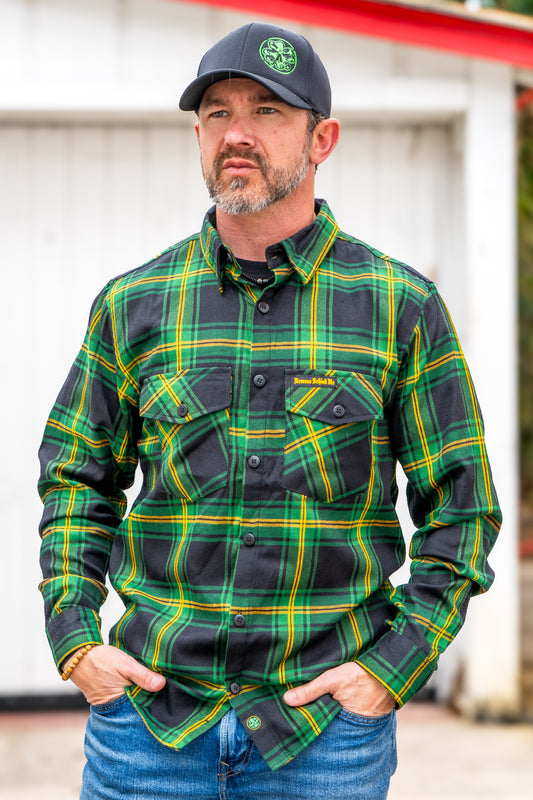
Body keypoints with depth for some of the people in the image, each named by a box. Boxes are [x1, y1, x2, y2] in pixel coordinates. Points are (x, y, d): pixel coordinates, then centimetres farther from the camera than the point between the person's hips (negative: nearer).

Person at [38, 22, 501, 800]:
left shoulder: (403, 306, 1)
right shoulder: (134, 304, 6)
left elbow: (462, 508, 3)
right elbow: (76, 479, 14)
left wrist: (395, 667, -6)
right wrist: (74, 639, 2)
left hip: (328, 727, -1)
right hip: (149, 710, 2)